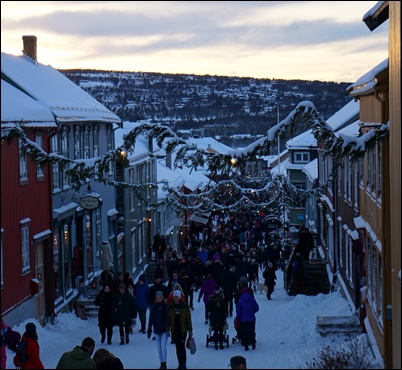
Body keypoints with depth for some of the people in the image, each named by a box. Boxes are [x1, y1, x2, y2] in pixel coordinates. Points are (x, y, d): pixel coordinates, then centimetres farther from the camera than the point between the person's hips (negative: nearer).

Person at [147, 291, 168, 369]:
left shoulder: (166, 307, -4)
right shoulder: (154, 307, 3)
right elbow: (151, 319, 3)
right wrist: (149, 330, 0)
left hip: (164, 330, -3)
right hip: (156, 330, 3)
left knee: (163, 346, -13)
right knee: (159, 348, 6)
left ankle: (164, 364, -10)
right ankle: (162, 364, 14)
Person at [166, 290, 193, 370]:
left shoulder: (185, 306, -3)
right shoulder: (170, 307, 2)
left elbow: (188, 318, 0)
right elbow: (167, 319, 7)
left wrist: (190, 330, -1)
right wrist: (167, 329, 3)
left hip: (183, 330, -3)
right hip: (174, 330, 3)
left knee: (182, 346, -10)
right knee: (178, 347, 7)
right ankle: (180, 363, 14)